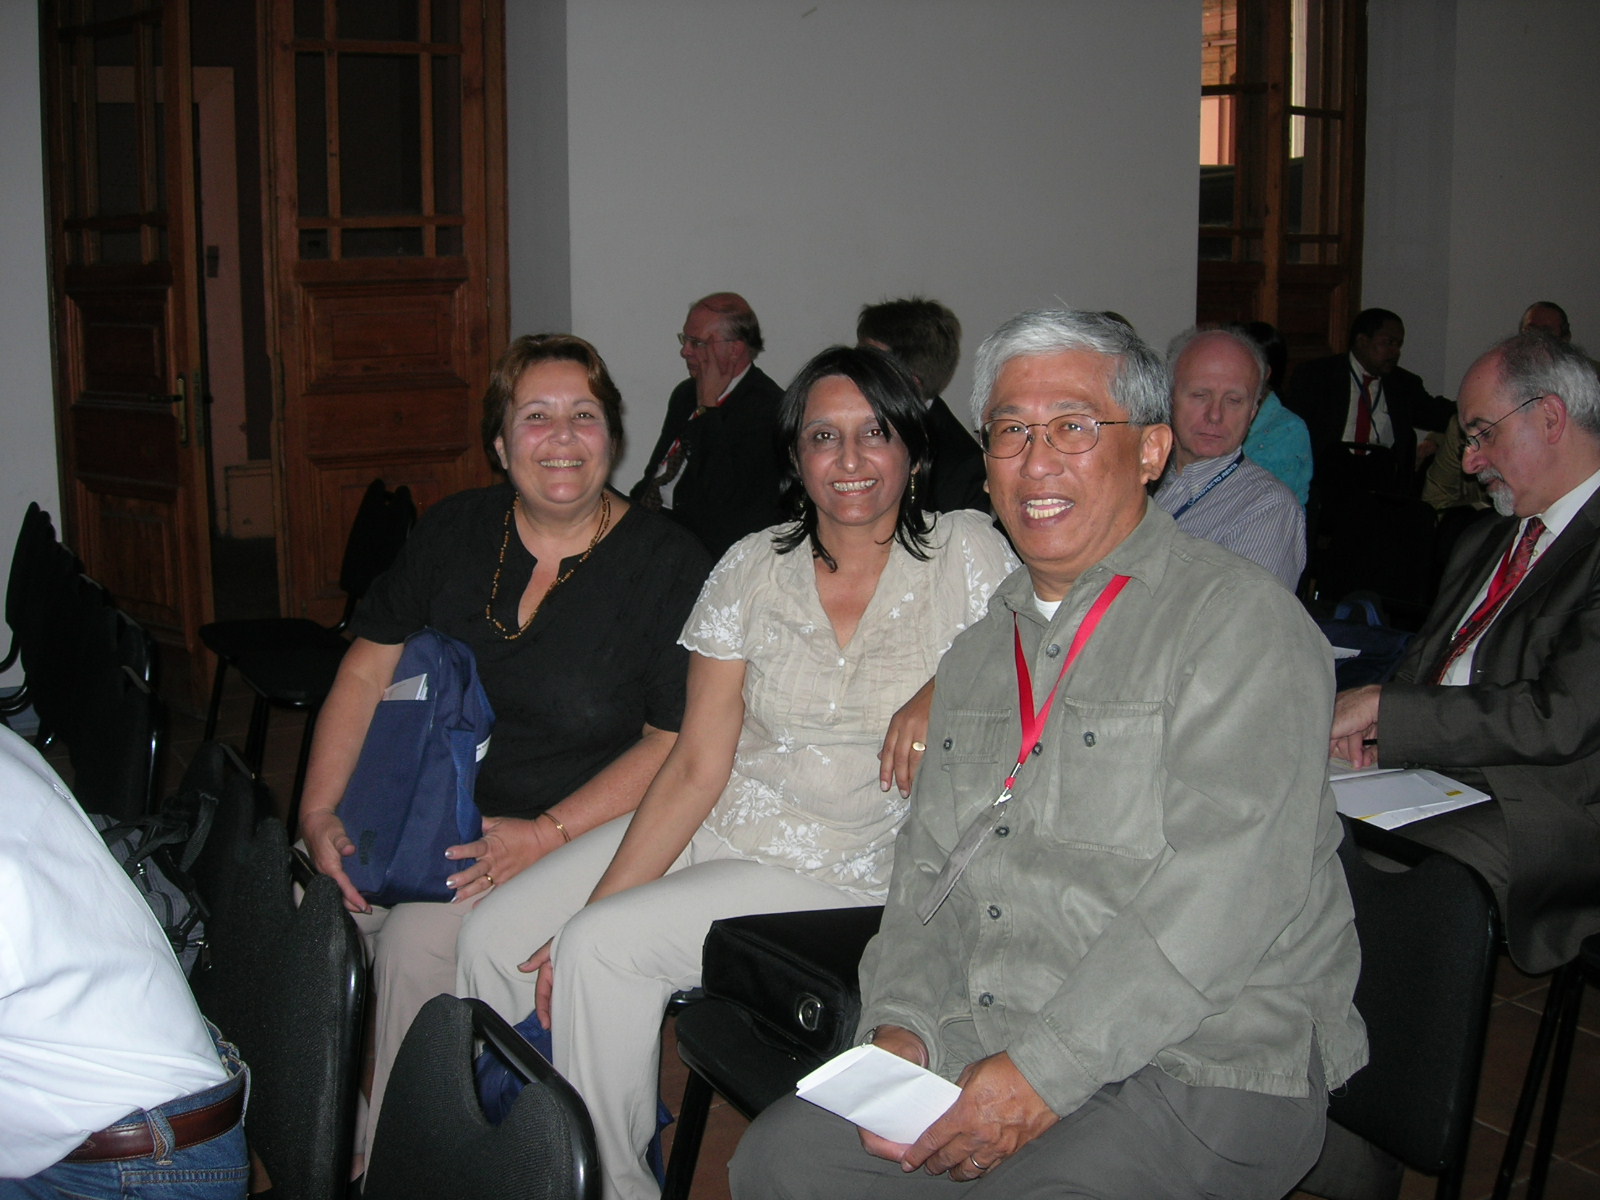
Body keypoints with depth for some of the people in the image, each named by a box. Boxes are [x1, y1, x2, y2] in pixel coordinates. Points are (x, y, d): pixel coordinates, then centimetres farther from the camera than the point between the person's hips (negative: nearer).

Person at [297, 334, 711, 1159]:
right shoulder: (452, 532, 6)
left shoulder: (668, 565, -7)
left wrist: (547, 834, -19)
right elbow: (367, 671, 7)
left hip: (580, 833, -5)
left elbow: (677, 742, -10)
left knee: (416, 940, -26)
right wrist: (318, 812, -6)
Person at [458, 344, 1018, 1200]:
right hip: (717, 828, 4)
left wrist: (939, 693, -19)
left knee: (605, 948, -24)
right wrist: (594, 908, -11)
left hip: (847, 868, -4)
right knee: (494, 940, -10)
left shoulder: (965, 554, -5)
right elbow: (696, 765, -2)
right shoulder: (752, 569, 1)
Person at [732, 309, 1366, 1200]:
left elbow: (1219, 898, -18)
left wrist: (1046, 1071, -21)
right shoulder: (981, 652, 17)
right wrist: (903, 1024, -1)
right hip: (978, 1049, 6)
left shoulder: (1240, 621, -8)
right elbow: (928, 872, 17)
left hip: (1202, 1068, -6)